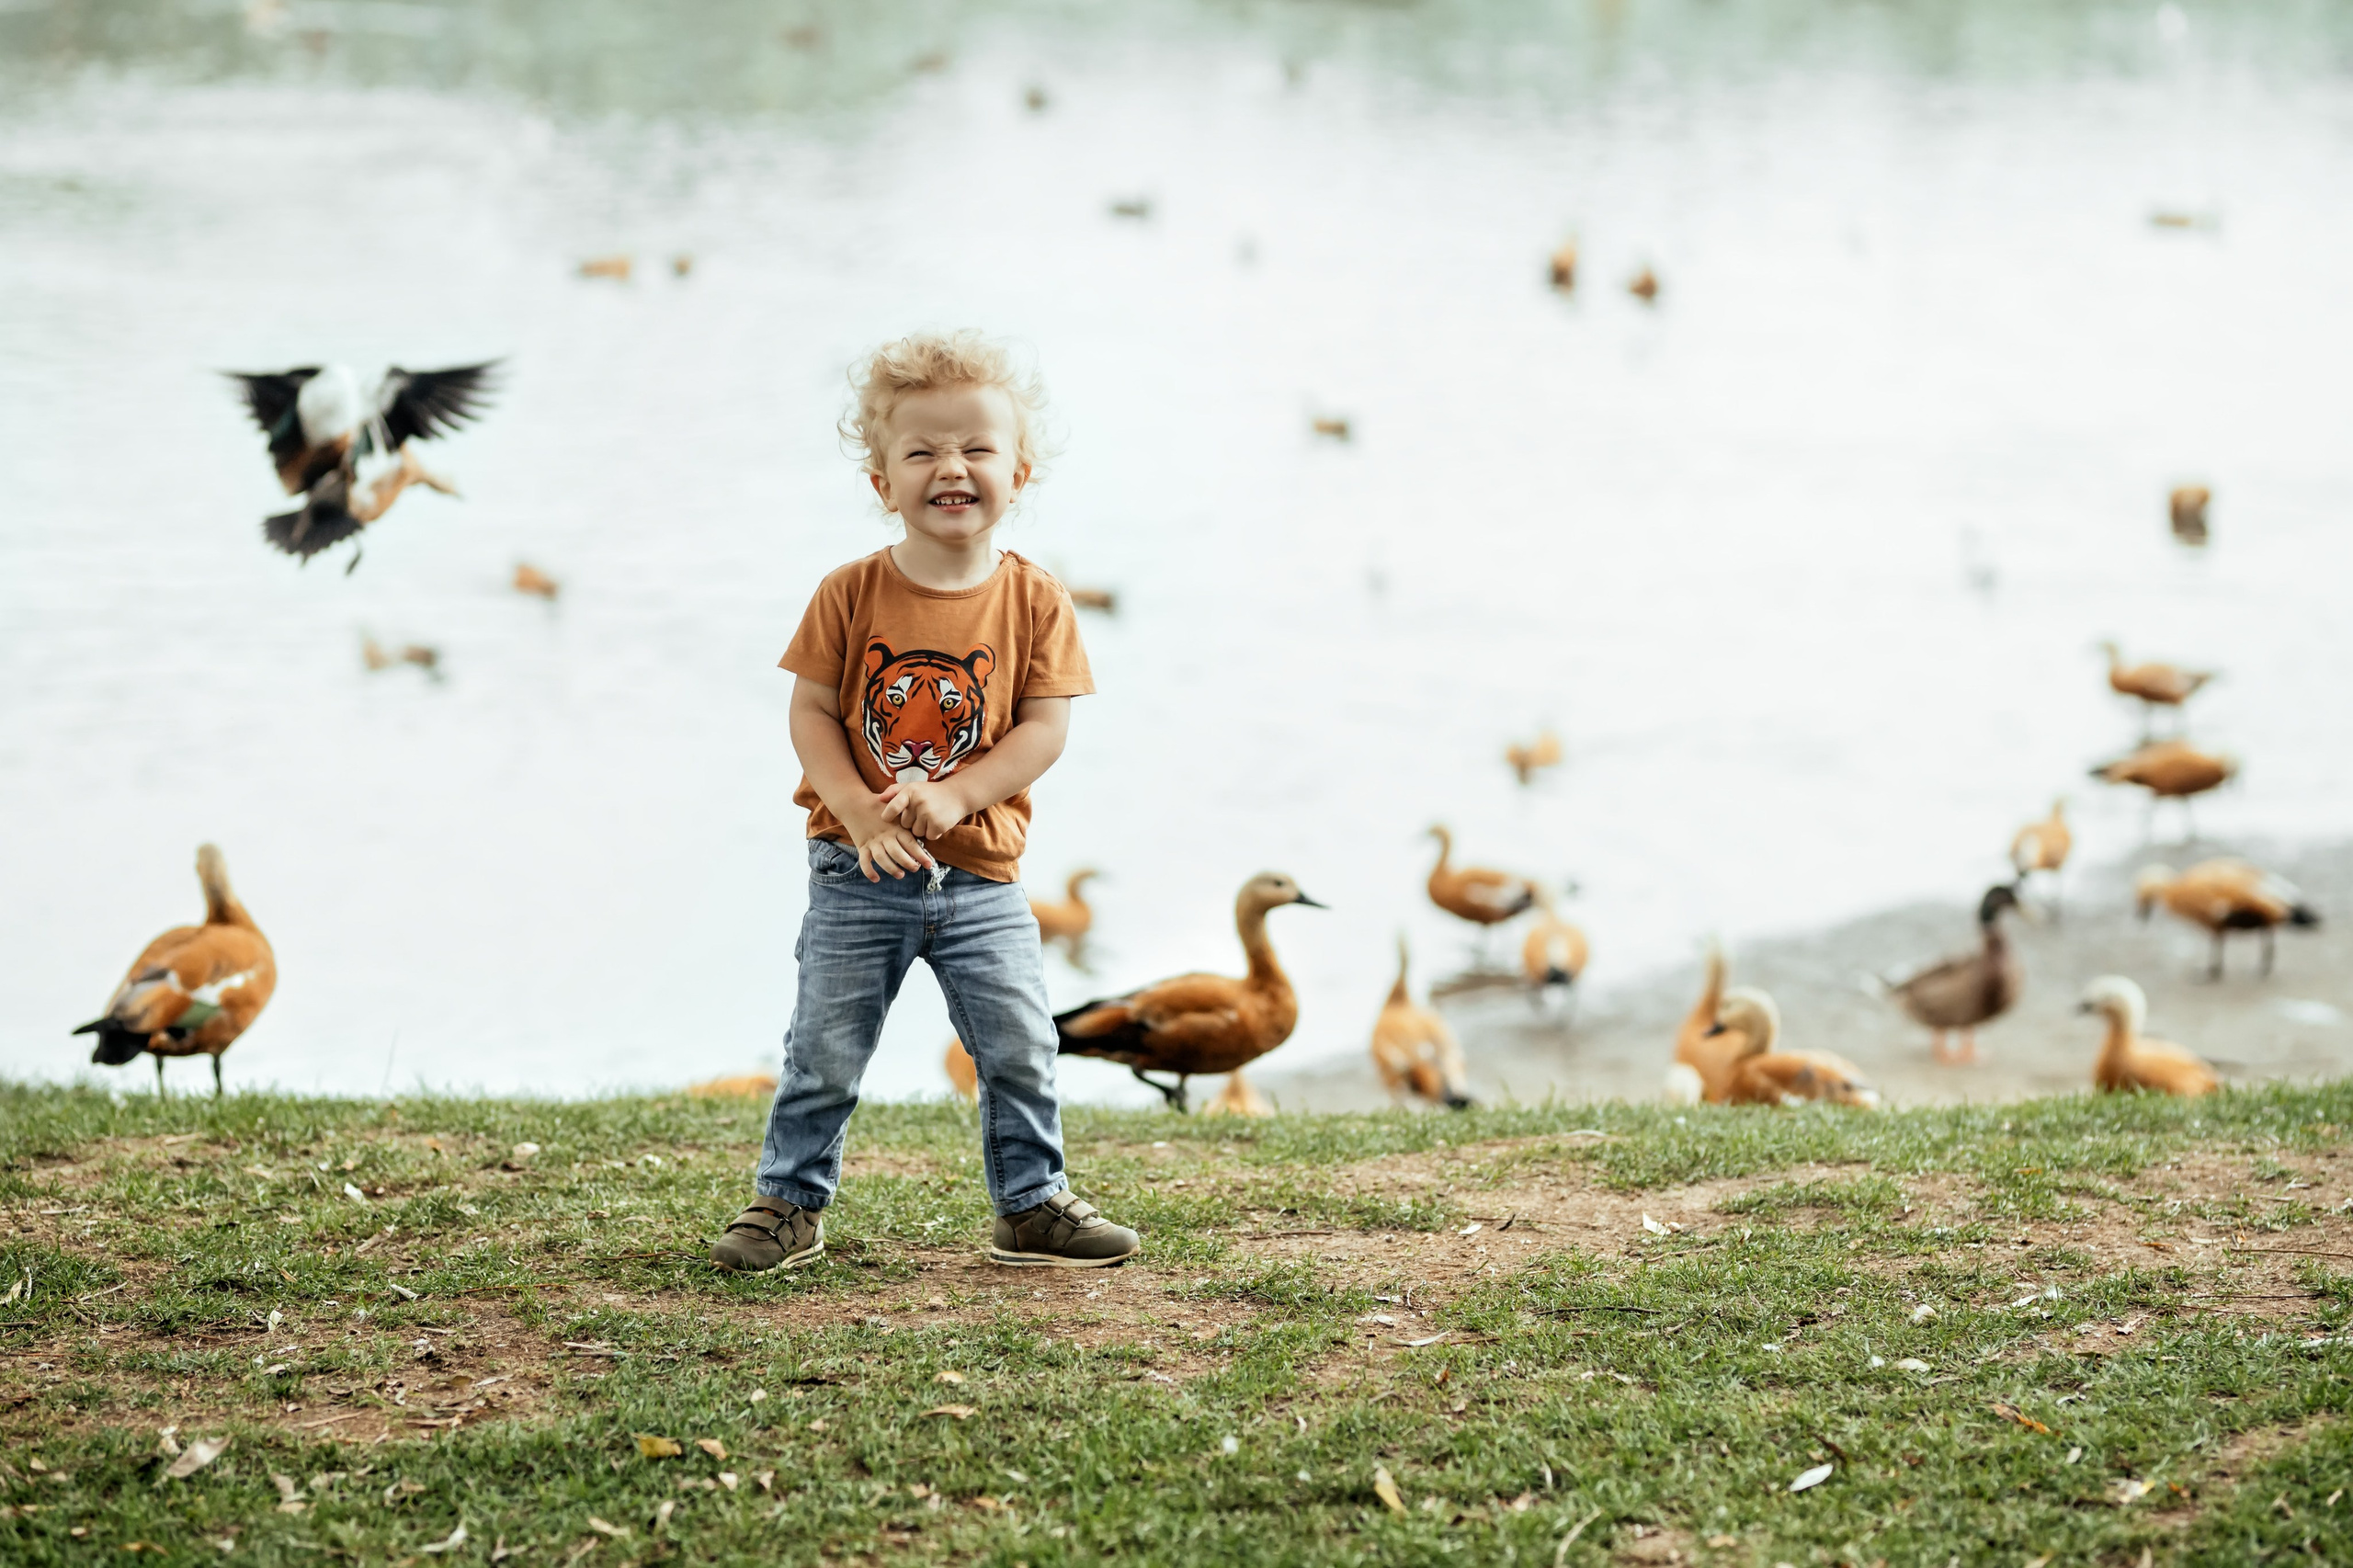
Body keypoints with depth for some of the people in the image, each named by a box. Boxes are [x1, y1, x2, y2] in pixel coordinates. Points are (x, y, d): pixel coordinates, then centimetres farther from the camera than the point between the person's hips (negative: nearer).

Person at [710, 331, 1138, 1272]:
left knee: (1020, 1047, 2)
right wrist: (858, 812, -18)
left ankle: (1032, 1204, 19)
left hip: (981, 876, 1)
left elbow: (1044, 728, -6)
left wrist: (952, 796, -18)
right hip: (860, 874, -1)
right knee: (826, 1051, 3)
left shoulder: (1034, 602, -4)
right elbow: (811, 711, -4)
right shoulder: (851, 596, -5)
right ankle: (788, 1204, 17)